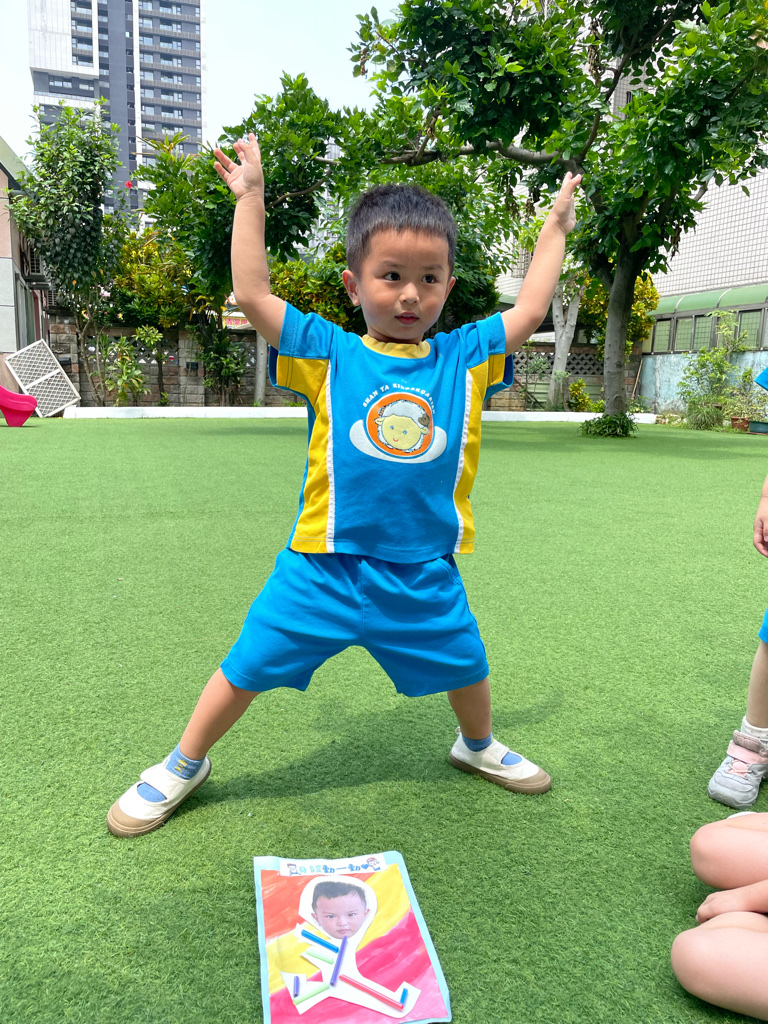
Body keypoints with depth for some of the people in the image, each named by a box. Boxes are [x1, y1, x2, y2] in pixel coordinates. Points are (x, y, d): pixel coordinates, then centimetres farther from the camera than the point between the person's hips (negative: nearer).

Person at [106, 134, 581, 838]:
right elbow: (252, 295, -7)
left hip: (425, 575, 3)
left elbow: (529, 311, 9)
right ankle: (183, 765, 34)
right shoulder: (327, 352, -3)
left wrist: (557, 226, 17)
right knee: (247, 668, 7)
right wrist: (249, 199, -2)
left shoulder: (465, 356, 3)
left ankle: (478, 746, 55)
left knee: (465, 666, 21)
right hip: (323, 567, -2)